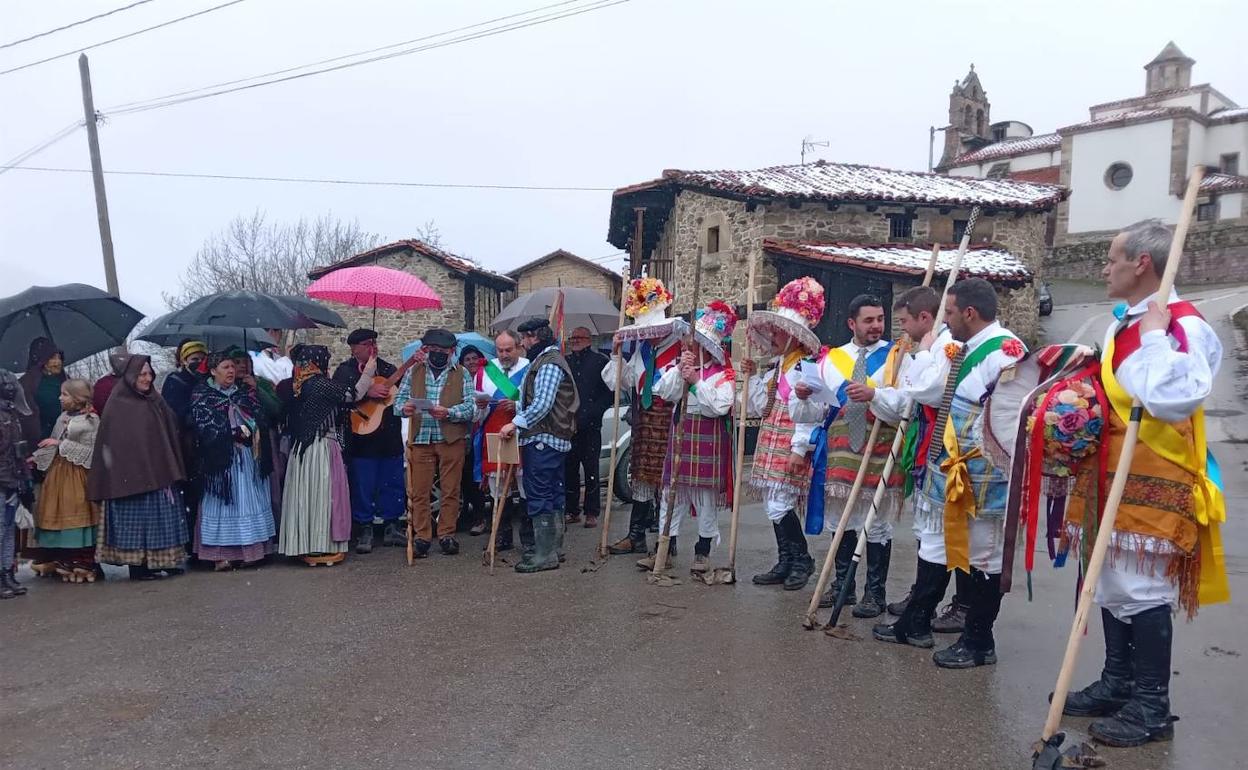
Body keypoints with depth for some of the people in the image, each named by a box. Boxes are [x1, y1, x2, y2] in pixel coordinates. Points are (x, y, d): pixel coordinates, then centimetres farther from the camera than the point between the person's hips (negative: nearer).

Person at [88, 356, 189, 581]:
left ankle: (161, 560, 15)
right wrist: (121, 473, -16)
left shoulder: (155, 401, 12)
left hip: (158, 472, 6)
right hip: (131, 472, -6)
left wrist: (171, 469, 9)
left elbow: (171, 435, 15)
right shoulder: (118, 405, -6)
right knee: (136, 518, -2)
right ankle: (137, 565, 3)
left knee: (160, 518, 9)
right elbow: (113, 441, -10)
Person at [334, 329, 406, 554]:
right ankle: (364, 531, 14)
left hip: (390, 437, 4)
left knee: (394, 483, 9)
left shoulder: (388, 369, 13)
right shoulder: (345, 371, 0)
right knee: (362, 487, 2)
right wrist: (367, 392, -23)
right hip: (361, 439, -4)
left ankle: (392, 527, 22)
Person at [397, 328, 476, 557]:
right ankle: (422, 537, 11)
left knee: (450, 491, 4)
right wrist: (404, 407, -16)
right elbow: (398, 400, 8)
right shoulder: (414, 372, 13)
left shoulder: (461, 374, 6)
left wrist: (448, 412, -20)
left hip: (451, 439, -1)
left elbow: (471, 407, -3)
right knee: (419, 491, 2)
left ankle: (447, 535, 16)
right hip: (420, 438, 1)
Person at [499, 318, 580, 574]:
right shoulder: (548, 359, 21)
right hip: (555, 438, 11)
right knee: (553, 494, 14)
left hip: (543, 439, -11)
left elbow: (542, 404, -23)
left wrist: (516, 423, -21)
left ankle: (545, 554, -8)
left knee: (539, 496, -10)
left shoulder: (549, 364, -14)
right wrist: (518, 406, 14)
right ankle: (554, 547, 22)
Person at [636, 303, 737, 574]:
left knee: (706, 496, 3)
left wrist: (696, 381, -20)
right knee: (672, 492, 7)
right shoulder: (681, 365, 10)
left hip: (708, 439, -5)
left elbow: (720, 406, -18)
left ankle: (703, 551, 15)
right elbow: (663, 392, -2)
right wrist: (679, 369, -14)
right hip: (680, 434, 5)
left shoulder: (723, 372, -6)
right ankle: (665, 548, 15)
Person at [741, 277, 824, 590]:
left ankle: (802, 560, 7)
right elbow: (760, 408, 15)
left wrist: (799, 449, -20)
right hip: (770, 443, 9)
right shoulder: (774, 368, 16)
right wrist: (753, 377, 7)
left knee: (780, 505, -11)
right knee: (773, 506, 9)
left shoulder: (807, 368, -10)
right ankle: (785, 563, 19)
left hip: (791, 445, -8)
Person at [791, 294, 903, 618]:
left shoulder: (895, 357, -2)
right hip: (841, 446, 4)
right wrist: (804, 398, -12)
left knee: (877, 523, 5)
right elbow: (816, 412, 9)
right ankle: (842, 585, 25)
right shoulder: (832, 359, 8)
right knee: (843, 518, 12)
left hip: (880, 448, -3)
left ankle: (875, 592, 15)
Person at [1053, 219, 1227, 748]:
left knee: (1145, 589, -3)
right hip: (1111, 475, 9)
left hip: (1154, 482, -9)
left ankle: (1152, 706, 9)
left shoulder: (1184, 325, -14)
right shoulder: (1120, 324, 14)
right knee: (1112, 583, 15)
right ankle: (1118, 683, 27)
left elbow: (1174, 400, -30)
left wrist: (1155, 335, -23)